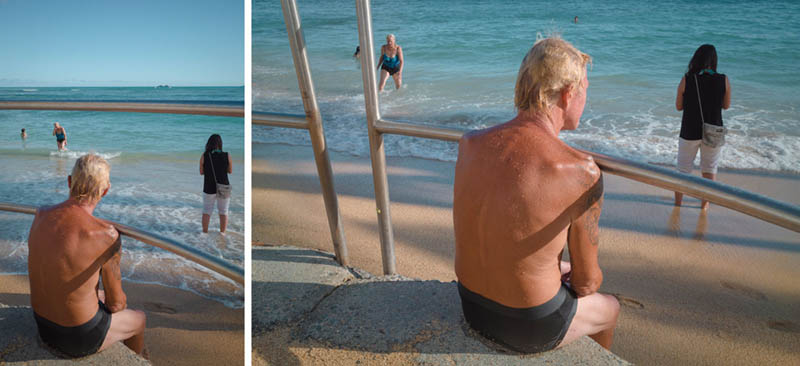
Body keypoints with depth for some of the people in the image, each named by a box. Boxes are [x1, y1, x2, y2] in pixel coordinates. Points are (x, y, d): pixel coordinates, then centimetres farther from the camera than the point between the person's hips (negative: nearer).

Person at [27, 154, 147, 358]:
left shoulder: (41, 216, -8)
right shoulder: (107, 235, -29)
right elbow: (115, 303, -16)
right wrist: (120, 302, 4)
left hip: (44, 325, 6)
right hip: (80, 337, -6)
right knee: (138, 319, 26)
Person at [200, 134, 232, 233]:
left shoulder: (204, 156, -10)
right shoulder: (227, 156, -10)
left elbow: (201, 172, 0)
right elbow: (230, 171, 2)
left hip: (209, 188, 0)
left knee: (207, 211, 16)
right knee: (223, 212, 13)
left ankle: (205, 233, 21)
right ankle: (222, 234, 16)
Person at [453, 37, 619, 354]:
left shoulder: (469, 144, -9)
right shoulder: (582, 173, -26)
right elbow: (586, 283, -13)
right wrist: (577, 278, 12)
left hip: (472, 307, 5)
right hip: (531, 328, -5)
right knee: (610, 309, 30)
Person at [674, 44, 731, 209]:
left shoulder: (686, 80, -11)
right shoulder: (724, 80, -8)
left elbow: (679, 106, -2)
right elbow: (726, 105, 4)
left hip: (690, 132, -1)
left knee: (683, 169, 16)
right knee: (710, 169, 19)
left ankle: (677, 202, 26)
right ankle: (705, 203, 30)